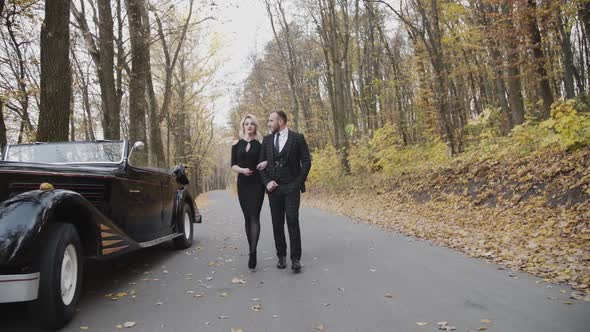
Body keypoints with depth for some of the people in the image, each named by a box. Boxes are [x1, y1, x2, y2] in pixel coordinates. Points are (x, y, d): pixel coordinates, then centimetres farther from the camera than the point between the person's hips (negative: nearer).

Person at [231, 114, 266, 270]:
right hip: (242, 184, 3)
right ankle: (251, 250, 17)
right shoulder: (236, 144, 8)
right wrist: (242, 170, -14)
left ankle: (253, 252, -21)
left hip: (257, 184, -3)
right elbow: (233, 165, 6)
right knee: (247, 217, 7)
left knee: (254, 216, -13)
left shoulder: (260, 145, 4)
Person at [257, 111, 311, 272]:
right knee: (277, 223, 6)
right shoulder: (267, 139, 10)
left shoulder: (297, 138, 0)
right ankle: (281, 256, 16)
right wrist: (267, 182, -2)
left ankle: (296, 258, -3)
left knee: (292, 221, -9)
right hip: (274, 188, 4)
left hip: (291, 187, -4)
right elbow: (261, 163, 12)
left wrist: (299, 182, -7)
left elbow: (306, 161, -1)